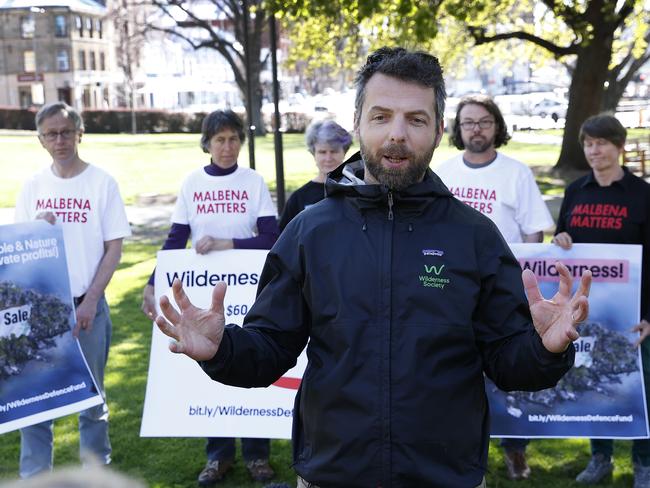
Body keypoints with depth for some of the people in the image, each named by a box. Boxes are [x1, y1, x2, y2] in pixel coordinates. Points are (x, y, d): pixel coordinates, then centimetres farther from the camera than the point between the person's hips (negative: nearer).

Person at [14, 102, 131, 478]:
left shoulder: (101, 182, -3)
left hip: (87, 306, -3)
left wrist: (90, 301, -10)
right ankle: (34, 474, 18)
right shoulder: (33, 187, 6)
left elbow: (114, 248, -3)